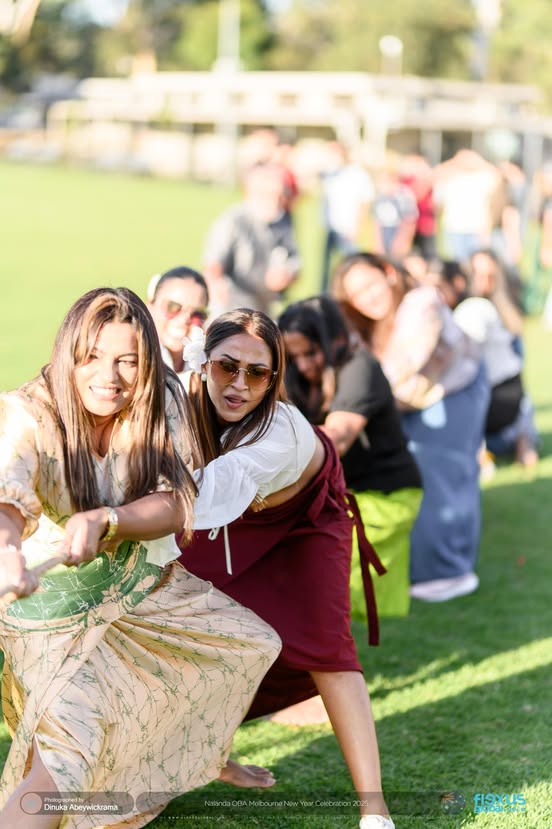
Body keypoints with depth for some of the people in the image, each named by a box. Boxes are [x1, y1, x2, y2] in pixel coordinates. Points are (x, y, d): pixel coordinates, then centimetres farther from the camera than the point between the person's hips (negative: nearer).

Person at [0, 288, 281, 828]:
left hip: (143, 587, 6)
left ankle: (202, 761, 43)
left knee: (254, 646, 16)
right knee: (71, 753, -27)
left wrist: (101, 521, -44)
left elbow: (175, 508, -23)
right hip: (58, 609, -6)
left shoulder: (162, 402, -14)